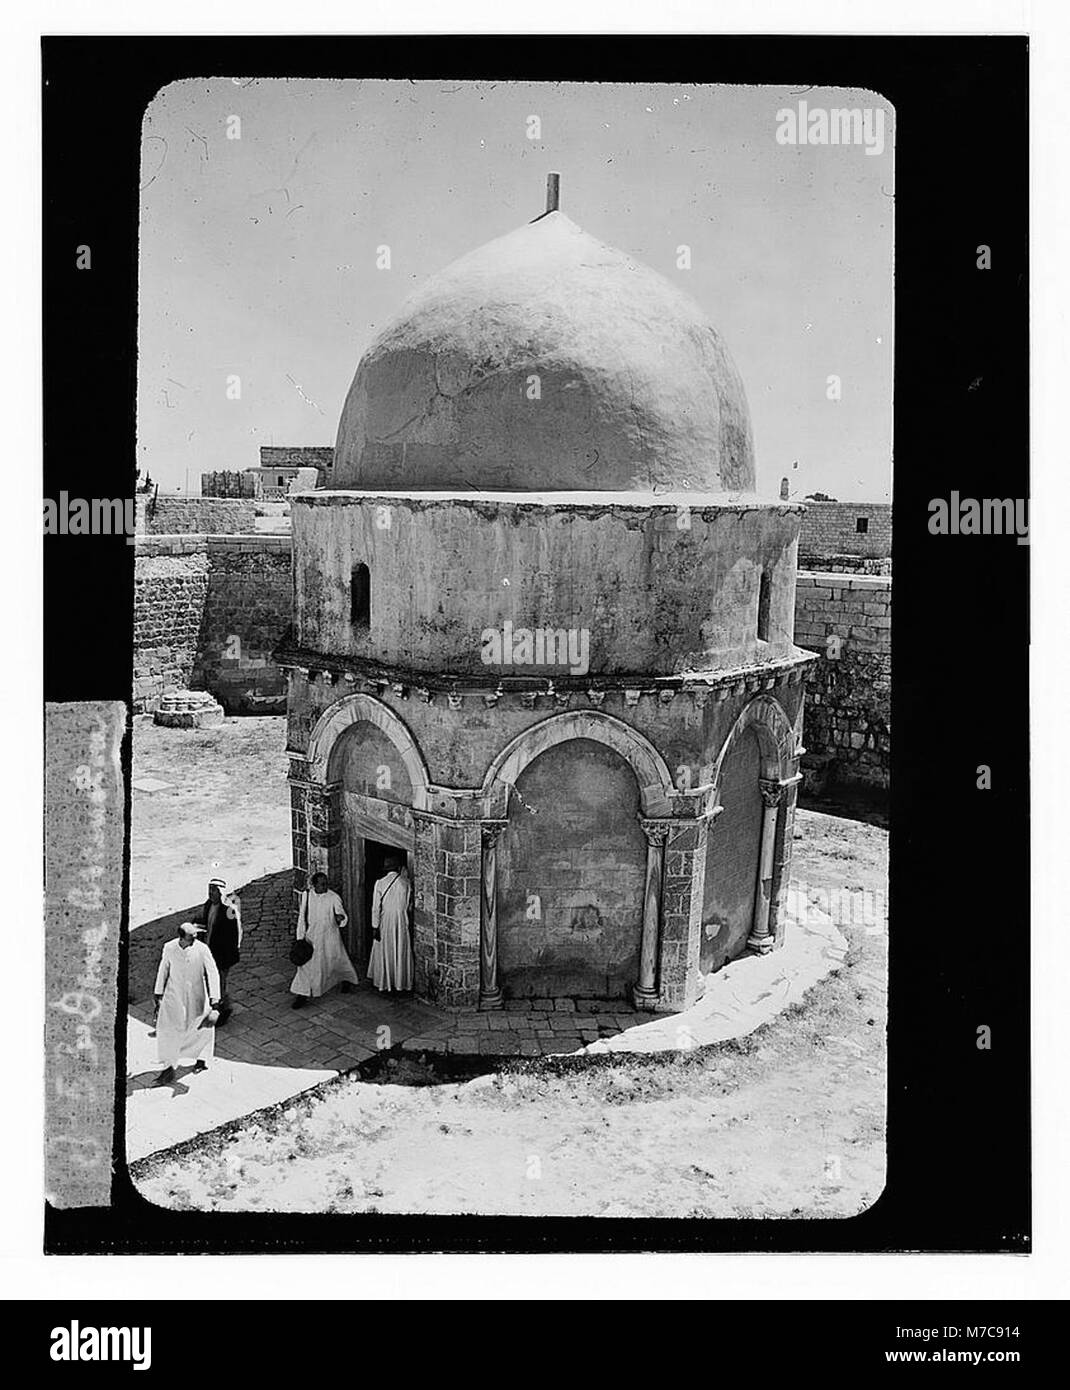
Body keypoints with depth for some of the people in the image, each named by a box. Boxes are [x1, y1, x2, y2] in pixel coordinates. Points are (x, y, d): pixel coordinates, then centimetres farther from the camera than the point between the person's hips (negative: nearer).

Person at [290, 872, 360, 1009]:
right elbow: (302, 918, 3)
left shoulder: (333, 897, -12)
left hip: (330, 936, -2)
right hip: (312, 936, 2)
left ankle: (347, 979, 42)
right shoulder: (306, 896, -5)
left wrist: (341, 917, -38)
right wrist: (300, 937, 2)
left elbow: (342, 914, -14)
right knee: (306, 964, -3)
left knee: (337, 959, 12)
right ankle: (303, 995, 4)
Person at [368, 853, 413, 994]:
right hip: (402, 921, 1)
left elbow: (376, 907, -9)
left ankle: (384, 984, 16)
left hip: (385, 921, -1)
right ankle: (400, 984, 16)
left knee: (385, 952, 10)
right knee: (401, 952, 11)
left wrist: (375, 926, -4)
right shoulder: (406, 882, -7)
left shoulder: (380, 883, -10)